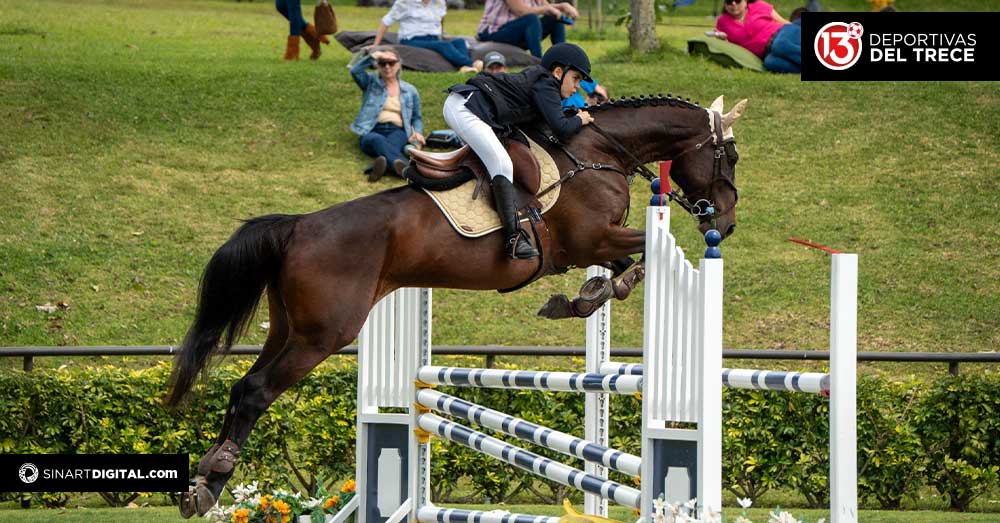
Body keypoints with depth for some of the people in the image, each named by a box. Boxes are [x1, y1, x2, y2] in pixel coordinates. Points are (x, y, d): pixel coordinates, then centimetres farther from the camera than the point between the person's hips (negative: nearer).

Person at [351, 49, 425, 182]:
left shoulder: (410, 91, 25)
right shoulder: (371, 83, 20)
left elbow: (417, 118, 28)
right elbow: (355, 71, 1)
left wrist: (417, 132, 6)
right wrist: (374, 56, -8)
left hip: (397, 132, 2)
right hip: (372, 132, -2)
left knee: (393, 143, -40)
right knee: (378, 140, -42)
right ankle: (403, 167, -75)